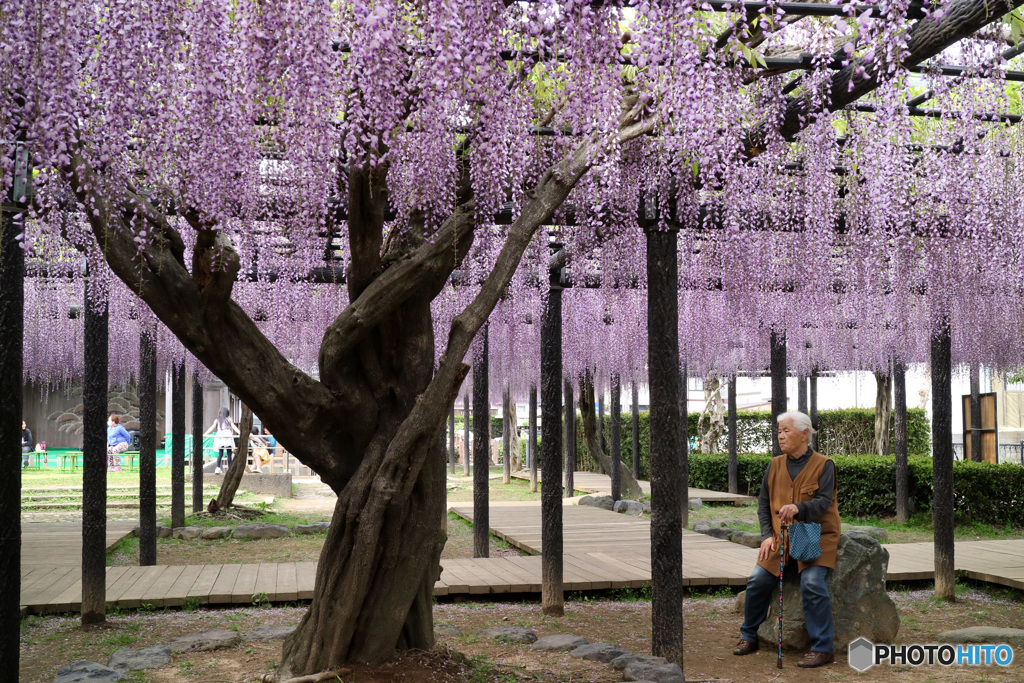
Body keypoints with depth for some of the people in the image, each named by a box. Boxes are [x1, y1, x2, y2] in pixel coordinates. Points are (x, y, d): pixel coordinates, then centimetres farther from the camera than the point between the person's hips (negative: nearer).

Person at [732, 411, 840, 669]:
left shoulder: (823, 465, -7)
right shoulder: (775, 465, 8)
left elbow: (823, 501, -18)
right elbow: (763, 502, 10)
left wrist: (798, 508, -38)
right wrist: (767, 535, -2)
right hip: (781, 538, 5)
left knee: (813, 583, -24)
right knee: (758, 581, -6)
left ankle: (822, 648, -11)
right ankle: (749, 637, 14)